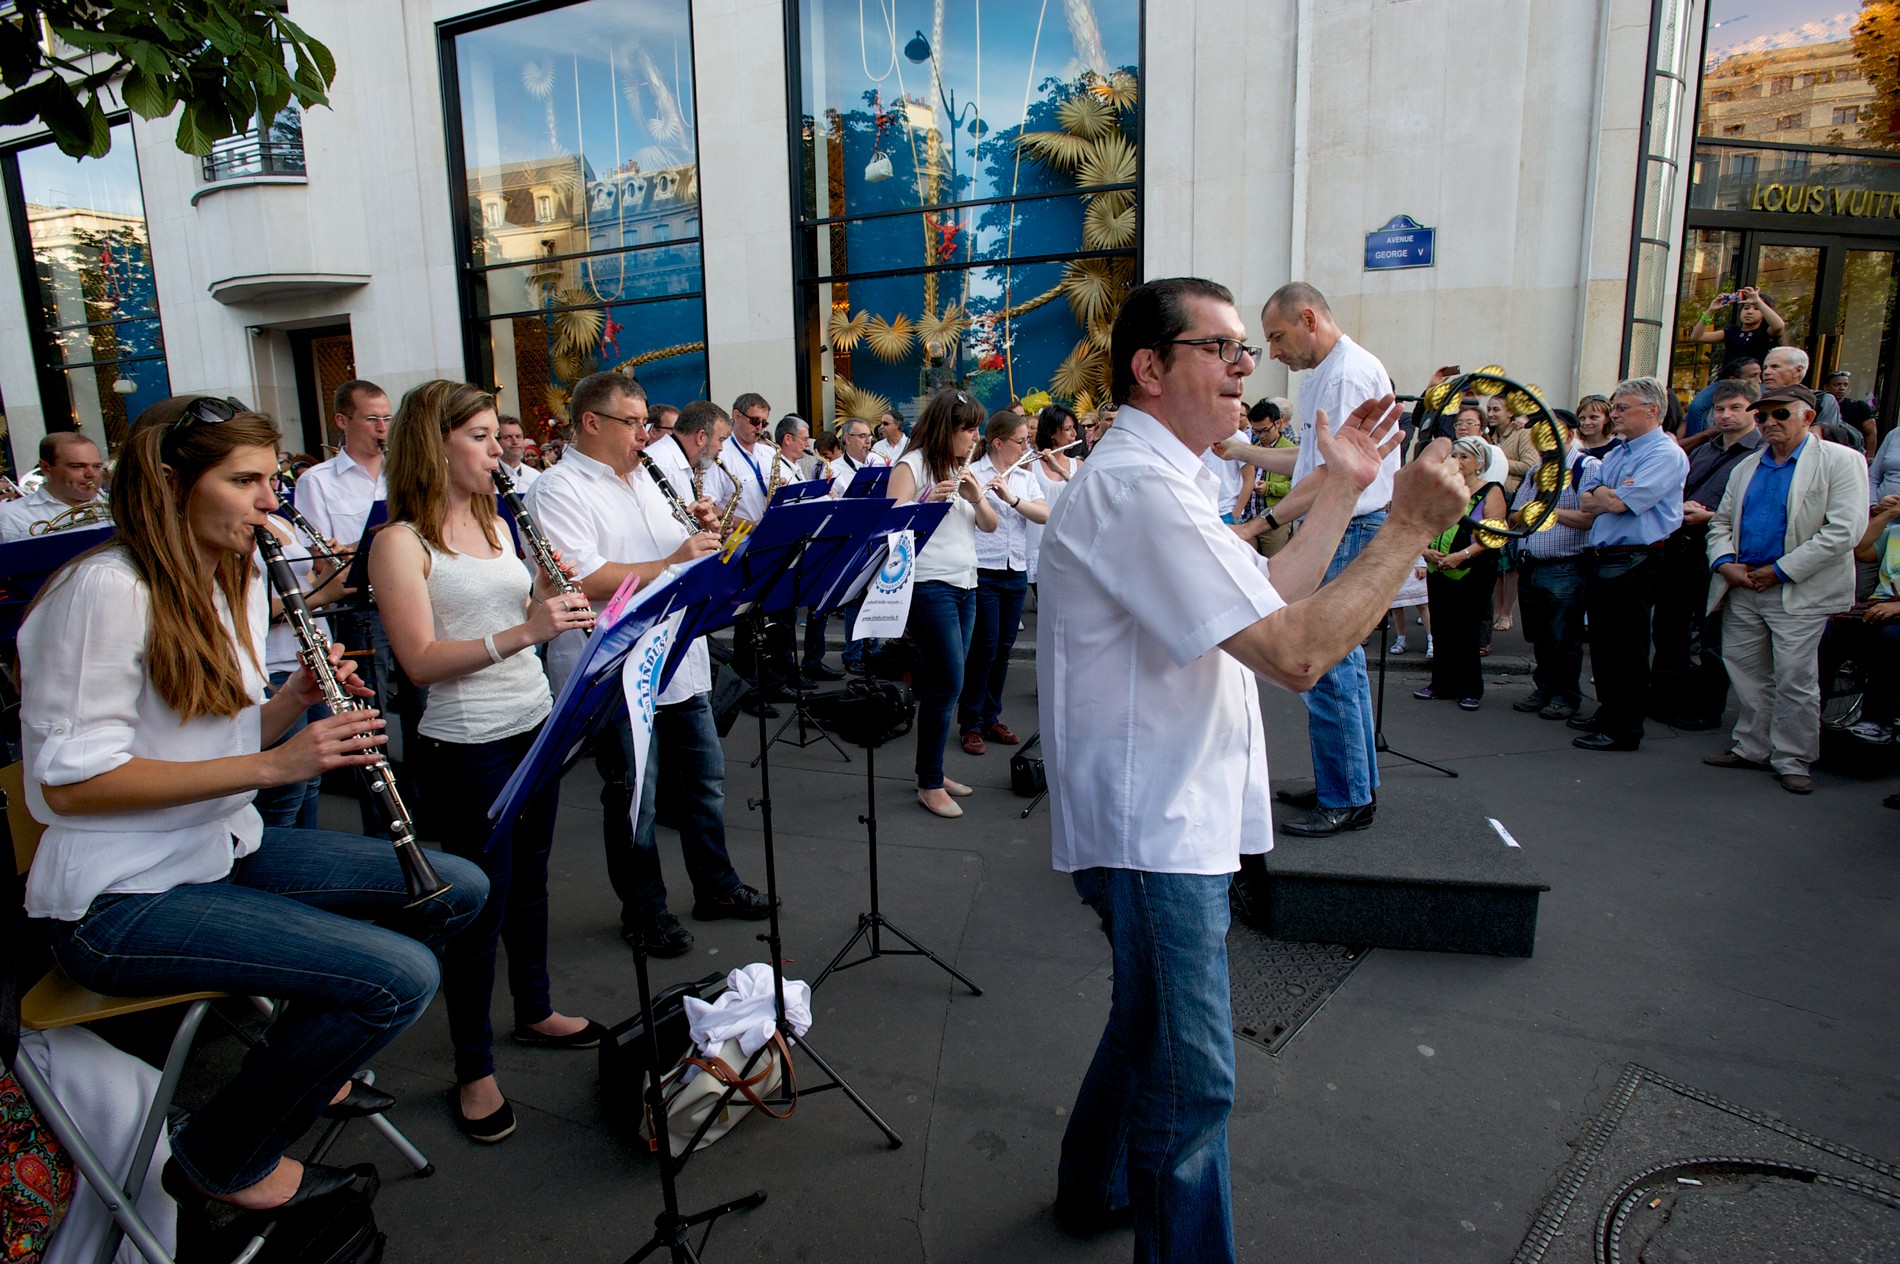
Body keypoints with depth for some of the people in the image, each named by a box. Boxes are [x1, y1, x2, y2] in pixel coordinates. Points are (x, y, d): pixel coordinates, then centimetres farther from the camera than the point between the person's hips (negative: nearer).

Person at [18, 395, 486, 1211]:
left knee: (458, 891, 4)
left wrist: (298, 699, -7)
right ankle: (222, 1159, 4)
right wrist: (271, 763, -27)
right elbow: (69, 778, -22)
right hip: (121, 899, -9)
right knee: (401, 975, -22)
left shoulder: (239, 584, 9)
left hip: (226, 850, 9)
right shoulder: (107, 590, -19)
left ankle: (309, 1063, 23)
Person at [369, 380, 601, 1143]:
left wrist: (553, 591, -6)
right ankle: (474, 1072, 20)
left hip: (533, 727, 7)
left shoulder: (496, 523, 10)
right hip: (464, 747, -7)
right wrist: (524, 632, -28)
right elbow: (420, 661, -19)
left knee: (529, 881, 20)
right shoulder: (402, 543, -12)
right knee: (480, 906, 3)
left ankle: (535, 1012, 39)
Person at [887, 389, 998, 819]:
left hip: (965, 585, 7)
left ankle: (933, 769, 20)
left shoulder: (961, 467, 16)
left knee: (943, 682, 9)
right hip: (929, 585, -7)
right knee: (947, 682, -9)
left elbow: (990, 525, 13)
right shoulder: (912, 465, -6)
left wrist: (976, 496, -6)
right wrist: (929, 500, -29)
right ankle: (929, 784, 1)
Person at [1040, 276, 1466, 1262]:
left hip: (1170, 814, 12)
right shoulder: (1141, 487, -22)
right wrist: (1411, 523, -18)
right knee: (1189, 1077, 1)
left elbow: (1264, 603, 15)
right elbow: (1296, 652, -26)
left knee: (1151, 1023, 27)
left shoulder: (1153, 478, 14)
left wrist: (1339, 490, 13)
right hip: (1151, 824, -12)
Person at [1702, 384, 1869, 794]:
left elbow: (1844, 530, -12)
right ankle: (1752, 748, 23)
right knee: (1746, 673, 10)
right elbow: (1721, 522, 18)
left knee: (1794, 681, -2)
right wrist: (1725, 563, -3)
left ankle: (1793, 760, 10)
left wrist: (1781, 570, -15)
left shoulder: (1840, 461, -3)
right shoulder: (1747, 467, 16)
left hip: (1800, 593, -6)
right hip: (1742, 588, 6)